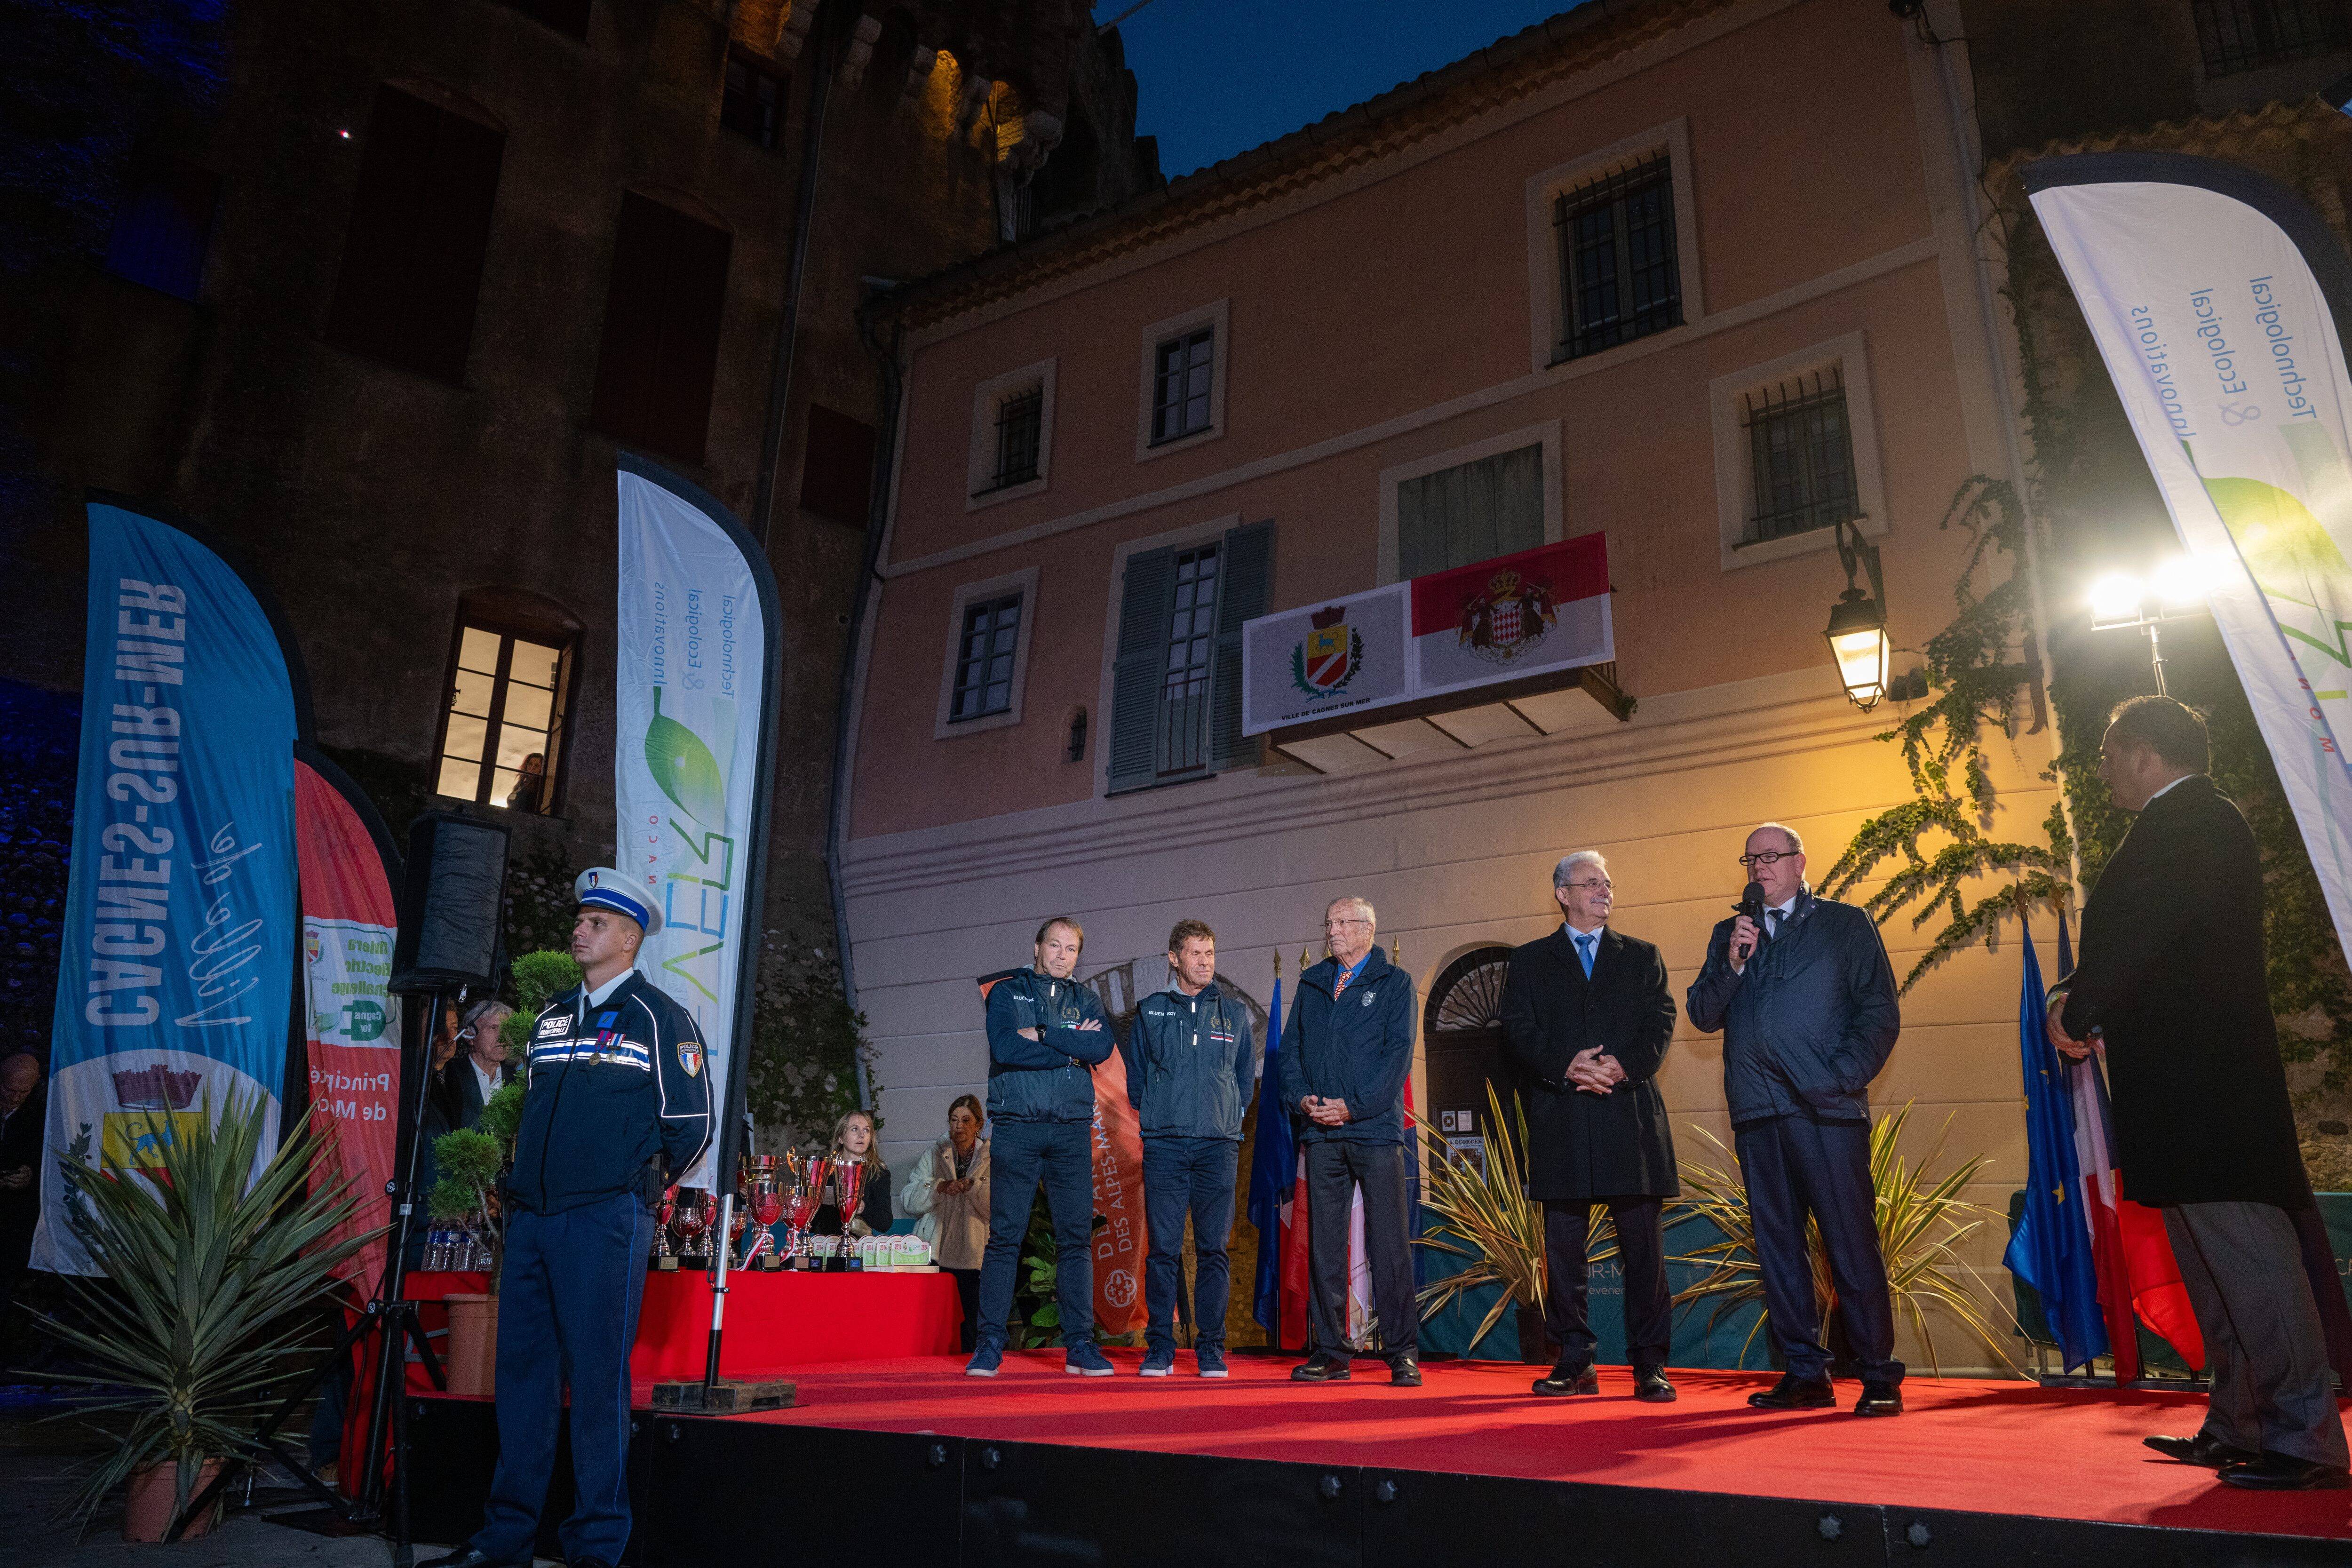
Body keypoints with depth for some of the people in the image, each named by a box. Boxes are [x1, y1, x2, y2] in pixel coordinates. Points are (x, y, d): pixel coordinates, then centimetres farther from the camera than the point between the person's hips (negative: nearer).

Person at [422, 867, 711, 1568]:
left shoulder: (659, 1017, -2)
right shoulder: (551, 1017, 17)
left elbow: (691, 1123, -3)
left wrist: (634, 1186, 4)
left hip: (605, 1220, -6)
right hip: (532, 1217, 6)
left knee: (597, 1377, -2)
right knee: (523, 1371, 10)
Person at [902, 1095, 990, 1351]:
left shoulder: (992, 1159, 9)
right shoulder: (933, 1155, 14)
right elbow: (908, 1202, 5)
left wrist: (972, 1185, -17)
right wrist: (940, 1187, -12)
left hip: (971, 1260, -1)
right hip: (934, 1258, 1)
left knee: (966, 1333, -6)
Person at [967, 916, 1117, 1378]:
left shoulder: (1085, 999, 15)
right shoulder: (1006, 992, 8)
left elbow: (1104, 1047, -4)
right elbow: (1005, 1047, -11)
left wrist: (1043, 1036, -10)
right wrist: (1071, 1048, -7)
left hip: (1072, 1131, 3)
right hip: (1017, 1128, -2)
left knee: (1076, 1237, 2)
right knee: (1004, 1236, -3)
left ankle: (1080, 1344, 9)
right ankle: (989, 1343, 5)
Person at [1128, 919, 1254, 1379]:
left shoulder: (1234, 1014, 13)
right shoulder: (1150, 1012, 10)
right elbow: (1136, 1078, 15)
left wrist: (1227, 1117, 10)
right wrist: (1159, 1114, 8)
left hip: (1219, 1145, 1)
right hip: (1164, 1145, -1)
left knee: (1214, 1250, 0)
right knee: (1163, 1249, -2)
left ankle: (1211, 1349, 8)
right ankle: (1159, 1349, 6)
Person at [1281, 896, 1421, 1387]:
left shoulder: (1395, 983, 4)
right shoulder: (1311, 984, 16)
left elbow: (1399, 1052, -5)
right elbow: (1291, 1048, 14)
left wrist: (1353, 1106, -13)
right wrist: (1302, 1098, -4)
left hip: (1376, 1129, -4)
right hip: (1322, 1132, 4)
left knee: (1390, 1245, -3)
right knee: (1324, 1245, 5)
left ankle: (1403, 1355, 5)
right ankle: (1329, 1354, 12)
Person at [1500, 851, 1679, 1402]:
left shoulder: (1643, 957, 16)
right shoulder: (1530, 962, 13)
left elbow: (1660, 1025, 4)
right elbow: (1519, 1032, 1)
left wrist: (1623, 1066, -14)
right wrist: (1566, 1065, -15)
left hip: (1631, 1114, 0)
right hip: (1560, 1122, 0)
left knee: (1643, 1246, 0)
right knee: (1562, 1246, 2)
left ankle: (1649, 1365, 7)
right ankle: (1575, 1362, 10)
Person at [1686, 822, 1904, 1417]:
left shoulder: (1846, 924, 9)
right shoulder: (1729, 934, 19)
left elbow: (1880, 1013, 2)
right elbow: (1702, 1016, 11)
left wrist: (1843, 1078, -9)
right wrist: (1733, 962, -5)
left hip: (1826, 1109, -4)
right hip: (1758, 1112, 4)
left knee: (1852, 1245, -4)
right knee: (1778, 1247, 6)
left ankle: (1880, 1378, 6)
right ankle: (1805, 1374, 14)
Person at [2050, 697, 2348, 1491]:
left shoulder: (2188, 823, -13)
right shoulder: (2195, 822, 19)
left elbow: (2139, 932, -19)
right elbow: (2131, 938, 18)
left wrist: (2076, 1012, -7)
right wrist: (2082, 1000, 4)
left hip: (2201, 1082, -11)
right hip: (2192, 1079, 11)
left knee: (2243, 1251, -8)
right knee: (2216, 1258, 15)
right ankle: (2240, 1425, 23)